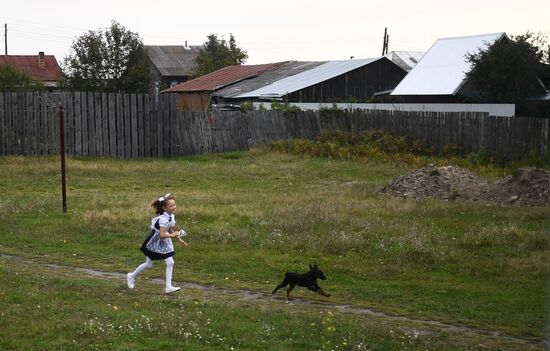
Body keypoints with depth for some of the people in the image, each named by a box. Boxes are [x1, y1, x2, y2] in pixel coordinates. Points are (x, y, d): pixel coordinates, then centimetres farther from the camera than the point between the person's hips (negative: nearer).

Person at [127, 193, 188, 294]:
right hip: (154, 243, -7)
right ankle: (132, 276, 33)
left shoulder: (171, 216, -4)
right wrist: (174, 235, -29)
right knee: (148, 264, 9)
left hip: (164, 243, 7)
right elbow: (162, 235, -37)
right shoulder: (163, 219, -31)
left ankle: (168, 287, 1)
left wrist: (179, 239, 8)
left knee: (170, 263, -3)